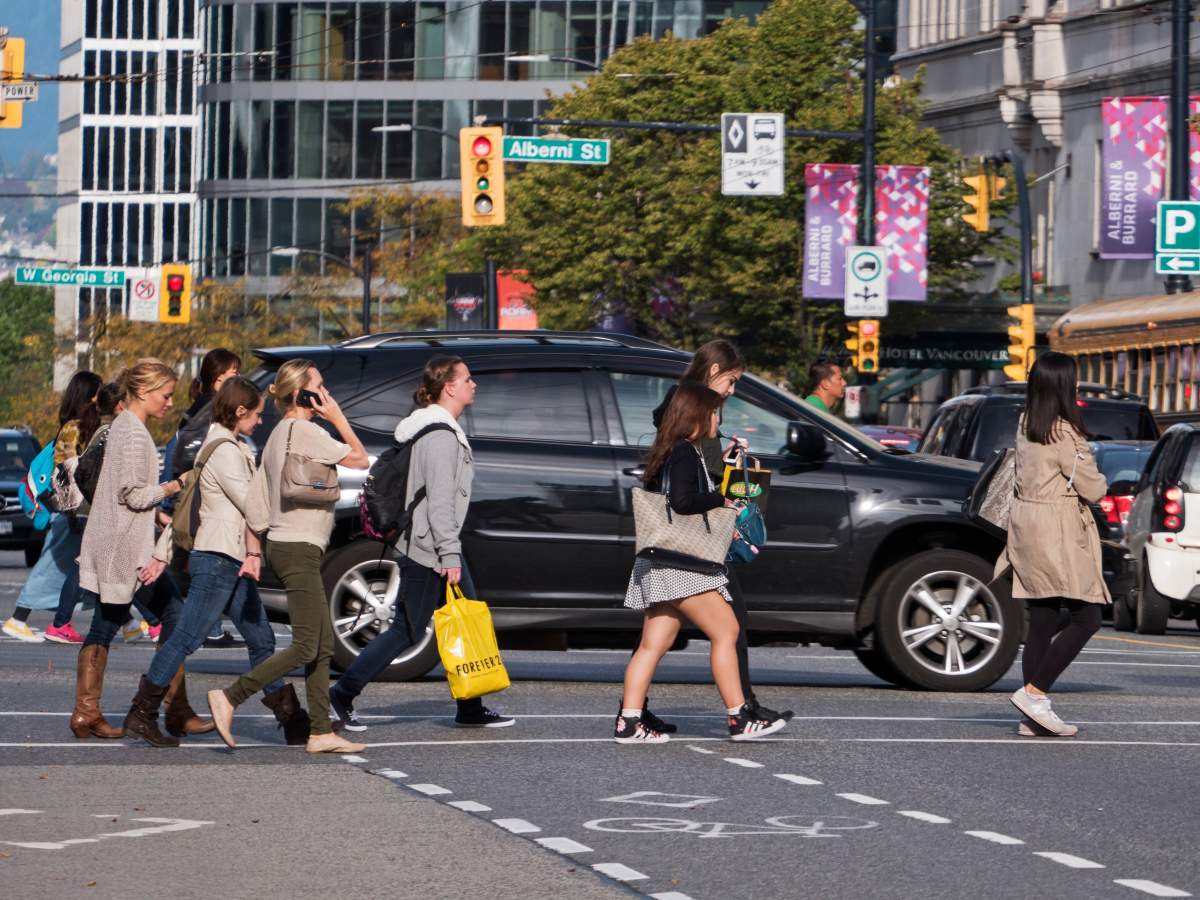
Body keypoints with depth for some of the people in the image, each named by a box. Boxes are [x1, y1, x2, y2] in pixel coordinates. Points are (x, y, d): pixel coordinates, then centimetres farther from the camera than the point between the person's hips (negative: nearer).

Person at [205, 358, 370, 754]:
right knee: (306, 646, -11)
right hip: (298, 548, -10)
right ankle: (230, 698, -11)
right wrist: (338, 417, -1)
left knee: (323, 646, 9)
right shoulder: (304, 431, -12)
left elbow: (253, 498, 16)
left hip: (283, 544, 10)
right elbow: (360, 459, -7)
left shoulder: (279, 434, 16)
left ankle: (321, 732, 8)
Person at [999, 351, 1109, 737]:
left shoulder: (1025, 426, 10)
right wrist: (1101, 482, 11)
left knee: (1042, 622, 9)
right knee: (1086, 618, -4)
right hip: (1058, 532, -9)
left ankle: (1034, 715, 7)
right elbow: (1092, 489, -12)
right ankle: (1034, 692, -10)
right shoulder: (1064, 433, -16)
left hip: (1027, 525, 9)